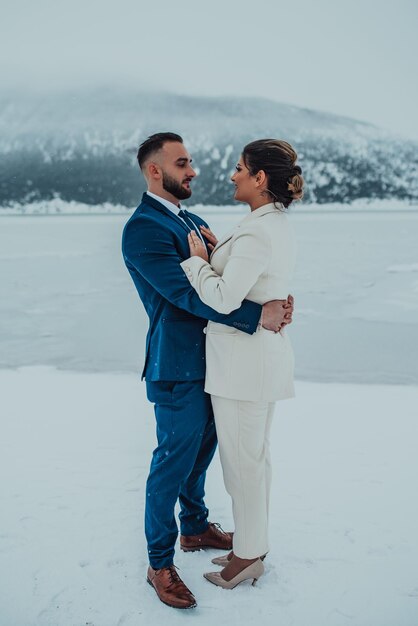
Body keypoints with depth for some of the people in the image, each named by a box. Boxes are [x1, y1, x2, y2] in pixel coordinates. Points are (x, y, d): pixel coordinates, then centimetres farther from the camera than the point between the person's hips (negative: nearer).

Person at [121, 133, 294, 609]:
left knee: (200, 452, 21)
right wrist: (257, 314, -26)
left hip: (209, 361, 9)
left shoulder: (194, 223, 14)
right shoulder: (142, 228, -16)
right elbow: (185, 293, -25)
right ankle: (160, 564, 19)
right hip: (177, 367, -8)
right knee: (173, 462, 3)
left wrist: (277, 299, -10)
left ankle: (195, 528, 42)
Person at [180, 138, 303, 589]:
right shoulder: (278, 227, 10)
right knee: (255, 454, 19)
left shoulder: (256, 232, -21)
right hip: (265, 352, 10)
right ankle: (253, 544, 34)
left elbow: (224, 299, -24)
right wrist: (220, 253, 6)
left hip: (243, 359, -10)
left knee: (242, 459, 4)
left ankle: (248, 556, 21)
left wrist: (199, 261, -9)